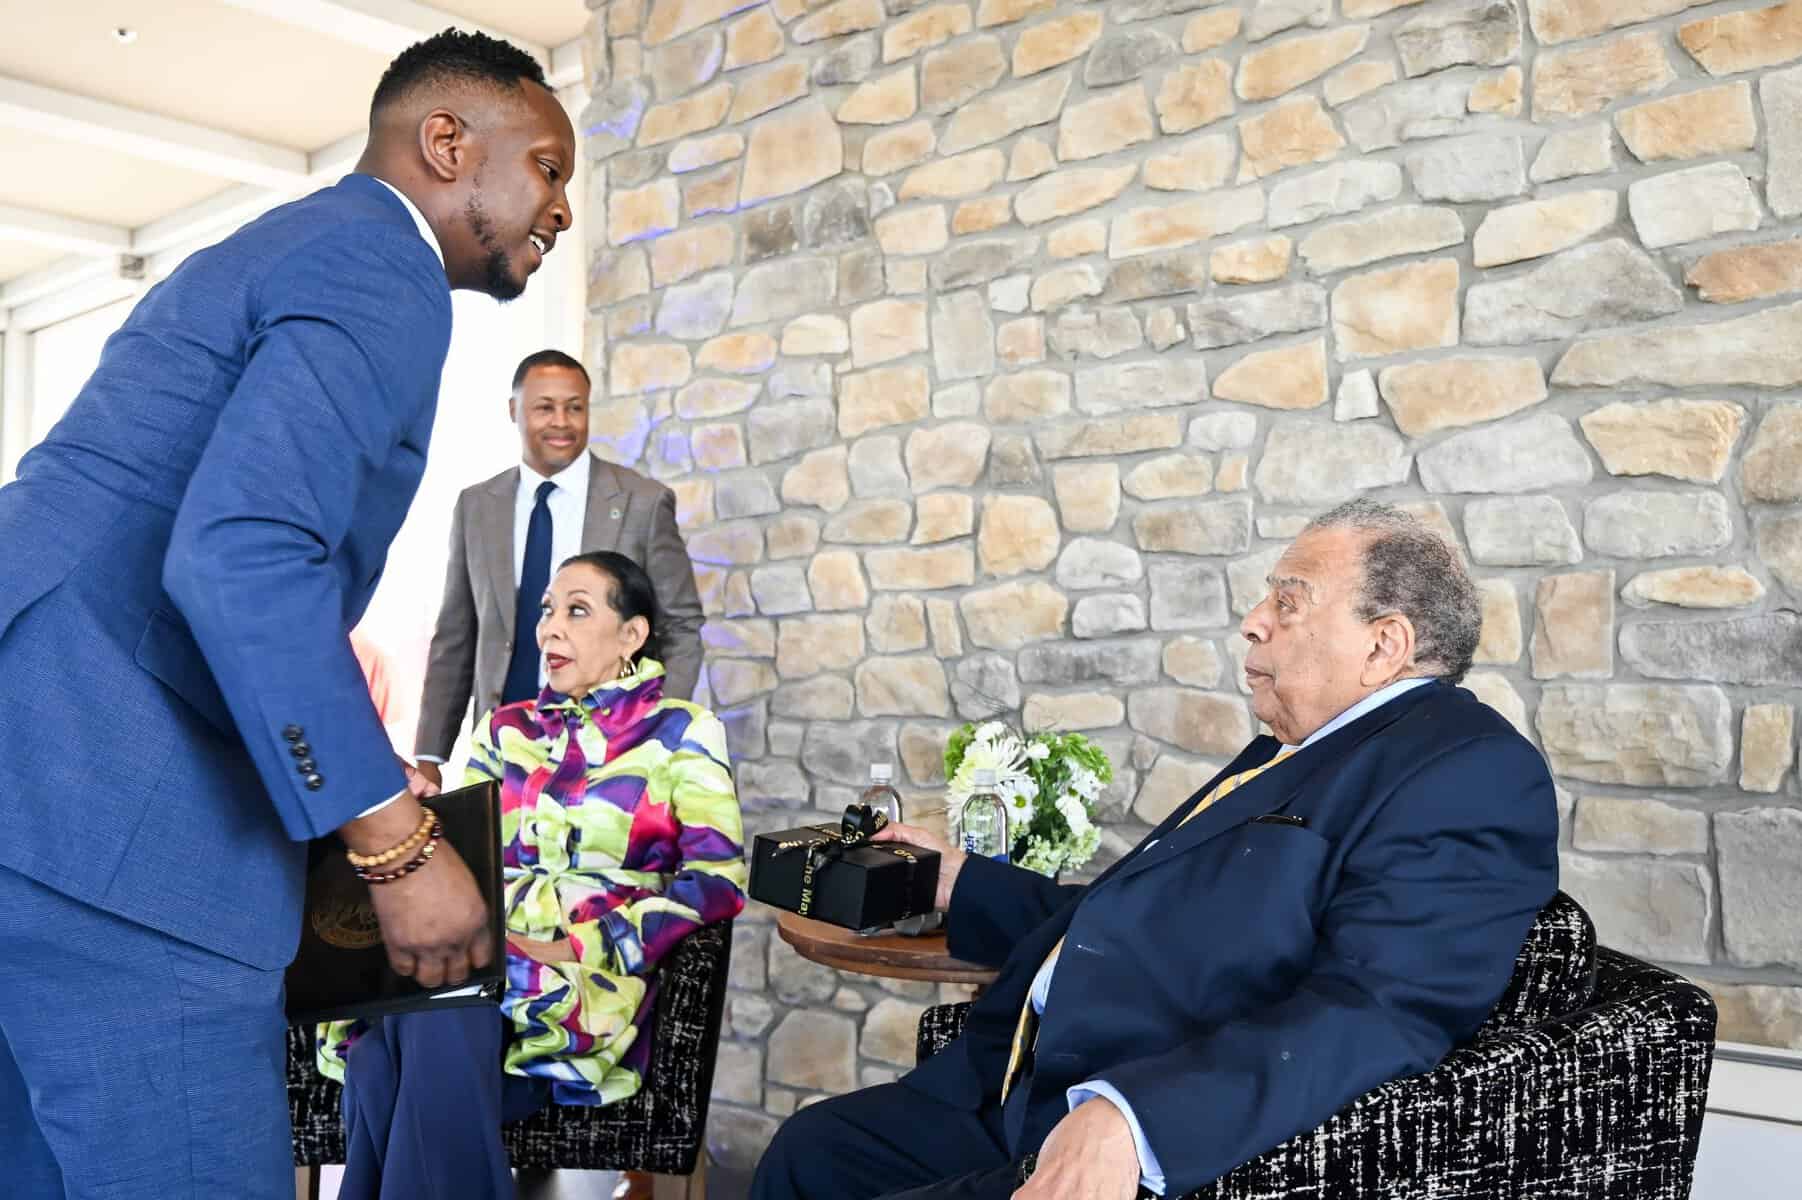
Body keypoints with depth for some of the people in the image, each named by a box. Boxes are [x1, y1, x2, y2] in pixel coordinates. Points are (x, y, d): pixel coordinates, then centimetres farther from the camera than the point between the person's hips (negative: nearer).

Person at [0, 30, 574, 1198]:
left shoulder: (285, 244, 24)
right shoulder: (380, 271, -8)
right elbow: (241, 554, -24)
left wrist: (364, 784, 28)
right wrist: (396, 840, -19)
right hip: (111, 813, -10)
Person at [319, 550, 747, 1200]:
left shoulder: (683, 733, 6)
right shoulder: (506, 729, 21)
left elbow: (716, 880, -4)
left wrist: (589, 948, -16)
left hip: (596, 978, -3)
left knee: (437, 1005, -35)